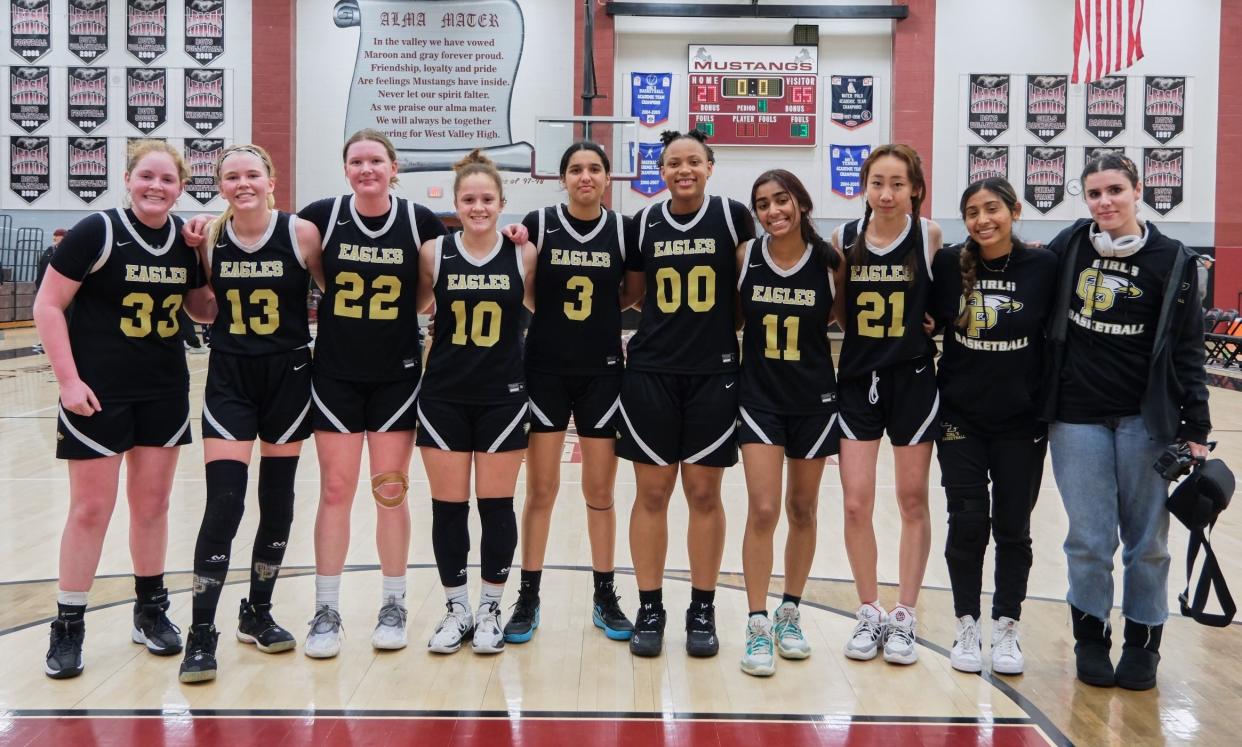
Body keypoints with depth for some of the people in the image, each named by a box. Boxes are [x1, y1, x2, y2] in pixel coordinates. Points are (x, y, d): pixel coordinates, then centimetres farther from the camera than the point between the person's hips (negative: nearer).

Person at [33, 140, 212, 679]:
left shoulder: (187, 239, 3)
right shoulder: (97, 232, -11)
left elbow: (202, 308, 13)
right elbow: (47, 306, -10)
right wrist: (68, 379, -15)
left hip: (164, 392, 5)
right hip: (98, 392, -4)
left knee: (152, 504, 13)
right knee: (91, 509, 1)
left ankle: (150, 610, 28)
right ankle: (68, 627, 14)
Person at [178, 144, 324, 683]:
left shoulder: (301, 233, -9)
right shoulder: (210, 239, -2)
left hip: (288, 376, 0)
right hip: (229, 379, 0)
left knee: (277, 503, 10)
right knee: (223, 504, -9)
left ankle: (257, 613, 28)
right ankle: (201, 633, 1)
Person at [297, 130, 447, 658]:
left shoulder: (420, 222, -4)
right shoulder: (322, 216, -4)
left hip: (397, 375, 0)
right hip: (335, 373, 0)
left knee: (391, 490, 7)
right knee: (335, 490, 3)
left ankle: (393, 606, 21)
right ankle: (326, 612, 14)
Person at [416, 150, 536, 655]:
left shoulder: (524, 255, -3)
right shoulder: (434, 253, -2)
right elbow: (410, 309, 8)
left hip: (503, 397, 0)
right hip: (443, 397, 1)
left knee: (496, 506, 5)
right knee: (448, 508, 5)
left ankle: (490, 611, 21)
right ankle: (456, 610, 21)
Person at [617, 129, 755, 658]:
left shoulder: (732, 216, -2)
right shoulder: (644, 223, 4)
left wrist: (737, 328, 3)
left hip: (713, 372, -1)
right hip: (651, 371, 2)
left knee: (704, 492, 5)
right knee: (651, 492, 4)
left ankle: (703, 610, 18)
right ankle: (649, 610, 16)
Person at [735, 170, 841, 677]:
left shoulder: (828, 262, -7)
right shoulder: (744, 257, -5)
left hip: (814, 399, 1)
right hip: (759, 397, -1)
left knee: (802, 510, 12)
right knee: (763, 511, -9)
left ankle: (790, 614, 28)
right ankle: (757, 625, 2)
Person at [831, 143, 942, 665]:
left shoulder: (929, 237, -5)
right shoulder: (844, 239, 0)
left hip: (913, 380, -1)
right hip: (857, 381, 2)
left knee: (912, 500, 8)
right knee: (856, 504, 0)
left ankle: (904, 617, 20)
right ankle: (869, 615, 17)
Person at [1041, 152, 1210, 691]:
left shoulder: (1172, 260, -1)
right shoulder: (1068, 247, 2)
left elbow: (1187, 349, 0)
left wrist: (1195, 429, -3)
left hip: (1146, 419, -1)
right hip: (1077, 418, 1)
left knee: (1146, 538, 6)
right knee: (1089, 539, 4)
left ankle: (1143, 643, 21)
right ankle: (1091, 637, 21)